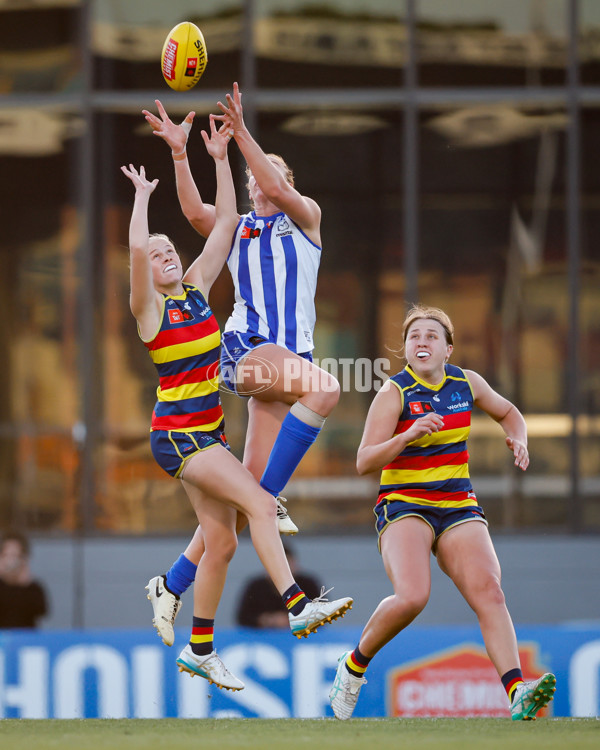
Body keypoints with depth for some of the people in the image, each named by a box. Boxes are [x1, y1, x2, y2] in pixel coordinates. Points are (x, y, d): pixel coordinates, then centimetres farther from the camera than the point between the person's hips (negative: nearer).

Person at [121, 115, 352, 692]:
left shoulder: (197, 288, 10)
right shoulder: (148, 308, -7)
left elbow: (225, 222, 9)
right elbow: (137, 245, -25)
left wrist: (220, 160, 4)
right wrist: (142, 195, -12)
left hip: (209, 431, 7)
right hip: (178, 433, -7)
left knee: (221, 540, 5)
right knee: (259, 502, -21)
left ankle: (199, 651, 13)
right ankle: (298, 607, -28)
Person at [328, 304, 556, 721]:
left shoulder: (467, 383, 7)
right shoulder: (394, 394, -7)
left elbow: (507, 412, 27)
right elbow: (364, 463, -15)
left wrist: (519, 441, 5)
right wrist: (409, 435, -30)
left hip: (459, 509, 4)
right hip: (403, 507, -4)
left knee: (488, 592, -20)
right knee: (412, 597, -28)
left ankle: (518, 696, -33)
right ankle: (354, 665, 0)